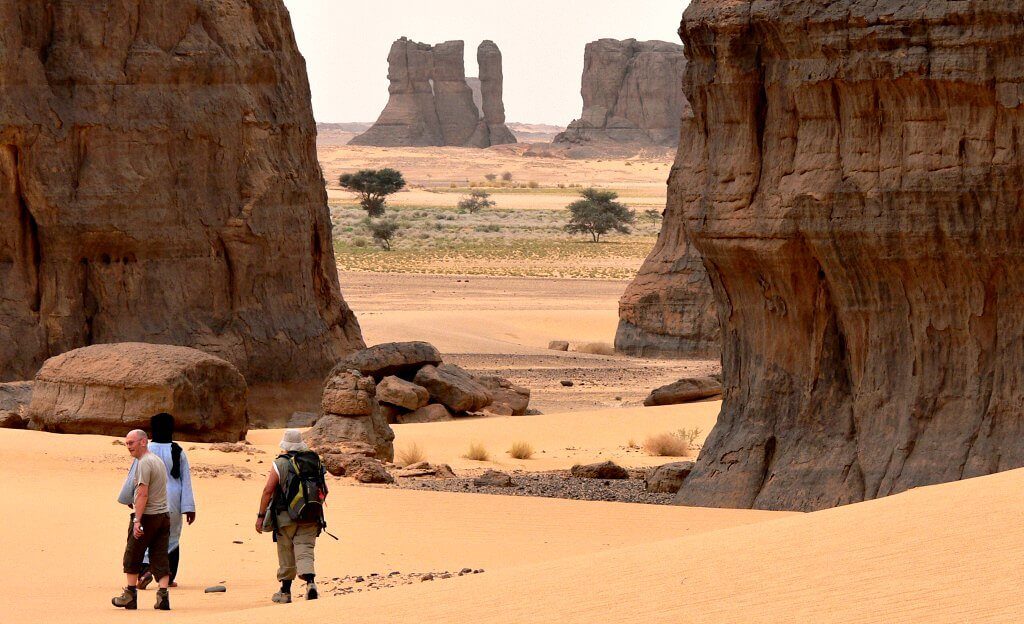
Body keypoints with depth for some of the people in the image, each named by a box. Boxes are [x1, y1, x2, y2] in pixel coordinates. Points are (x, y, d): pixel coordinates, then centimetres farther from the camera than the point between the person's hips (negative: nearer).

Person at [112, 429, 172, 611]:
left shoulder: (144, 463, -13)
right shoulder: (158, 460, 16)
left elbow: (143, 494, -19)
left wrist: (137, 520, -21)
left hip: (148, 516, -8)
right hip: (164, 515, 8)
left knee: (133, 555, 6)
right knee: (160, 557, 4)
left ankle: (130, 594, 12)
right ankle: (163, 595, -4)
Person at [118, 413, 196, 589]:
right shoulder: (178, 452, -3)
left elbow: (133, 477, -1)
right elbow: (186, 481, -2)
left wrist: (127, 498, 16)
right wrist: (189, 507, 0)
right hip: (173, 504, 2)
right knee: (171, 539, 16)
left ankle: (146, 568, -20)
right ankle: (168, 578, 19)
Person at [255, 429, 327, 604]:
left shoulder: (280, 464, -5)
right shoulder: (315, 462, 8)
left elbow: (268, 490, -10)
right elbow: (324, 490, 13)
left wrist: (261, 516, -6)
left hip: (286, 517, -3)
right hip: (311, 518, 3)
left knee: (287, 556, 10)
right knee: (305, 552, 0)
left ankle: (285, 592, 19)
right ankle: (310, 582, -24)